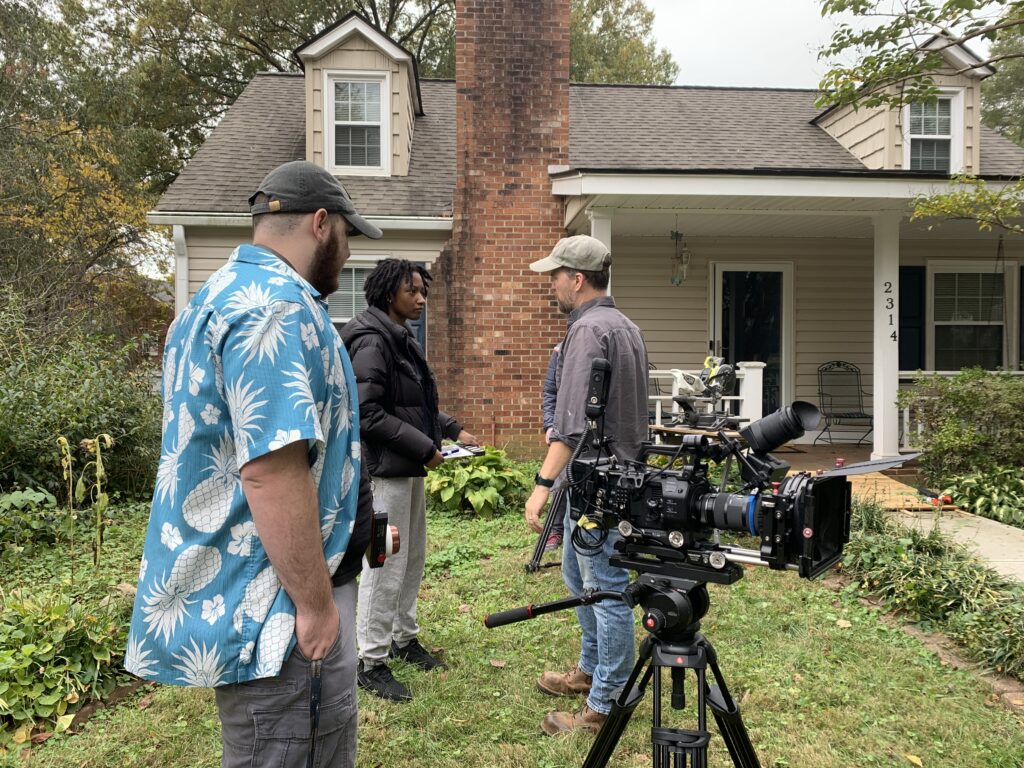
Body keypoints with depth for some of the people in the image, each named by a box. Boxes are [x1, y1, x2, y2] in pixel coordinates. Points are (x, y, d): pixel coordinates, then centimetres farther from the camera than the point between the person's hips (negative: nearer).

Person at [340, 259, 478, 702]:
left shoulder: (402, 340, 14)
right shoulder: (372, 342, -16)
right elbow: (367, 414, -22)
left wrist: (453, 430, 10)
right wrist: (424, 448, -19)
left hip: (409, 467, 10)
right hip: (385, 467, -10)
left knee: (413, 557, 18)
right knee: (386, 564, -3)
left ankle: (404, 638, 34)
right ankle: (371, 662, 10)